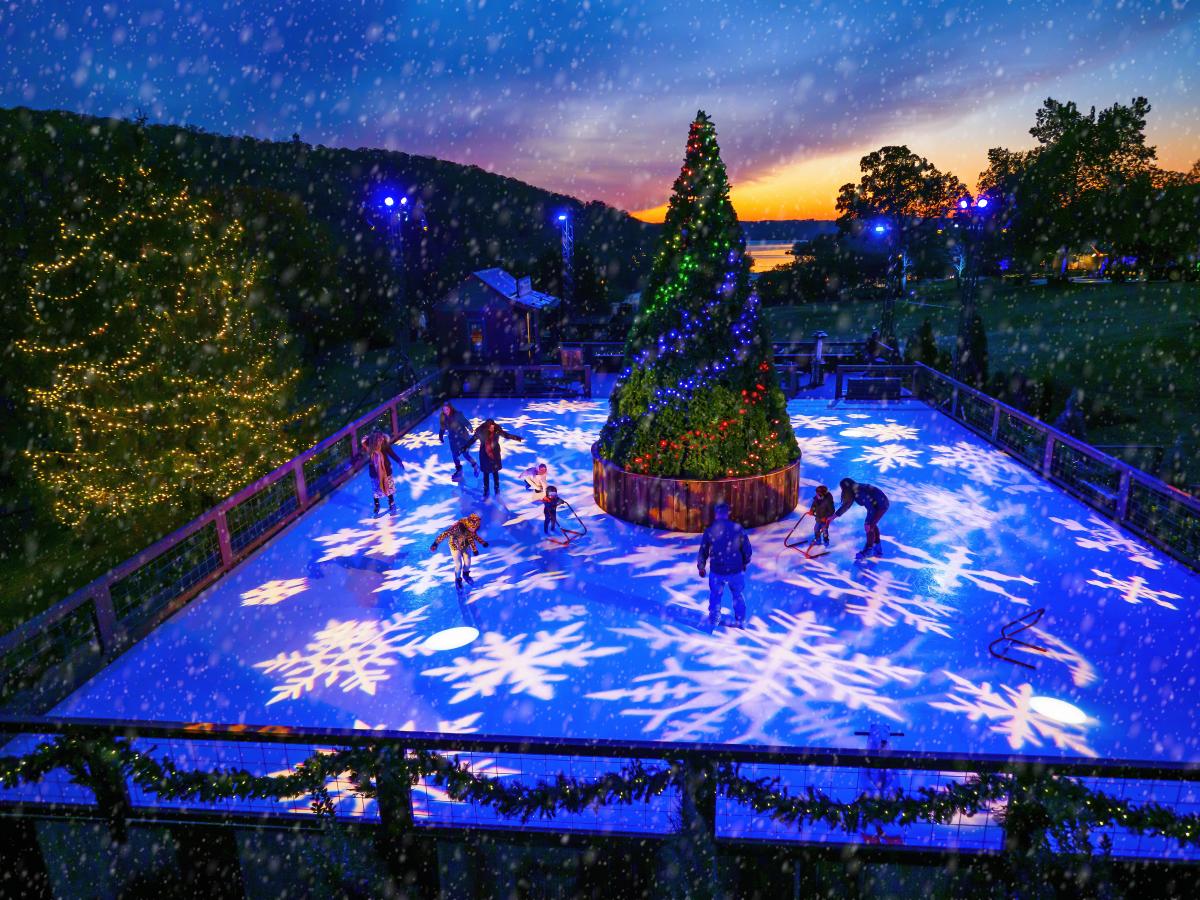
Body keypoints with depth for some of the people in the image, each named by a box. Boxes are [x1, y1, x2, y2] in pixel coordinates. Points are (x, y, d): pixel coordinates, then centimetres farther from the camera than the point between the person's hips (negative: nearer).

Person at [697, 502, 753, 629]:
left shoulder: (710, 531, -8)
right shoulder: (738, 529, -8)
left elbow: (703, 552, 0)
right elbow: (747, 550, -2)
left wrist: (701, 567, 17)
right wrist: (744, 563, 18)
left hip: (717, 572, 0)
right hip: (736, 571, 0)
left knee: (715, 597, 19)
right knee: (739, 597, 21)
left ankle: (714, 622, 26)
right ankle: (740, 622, 30)